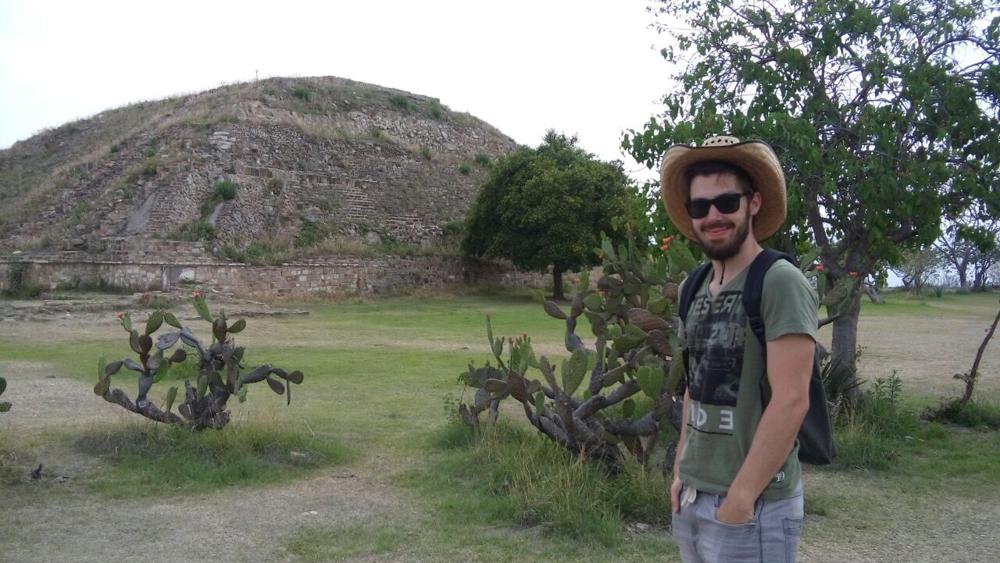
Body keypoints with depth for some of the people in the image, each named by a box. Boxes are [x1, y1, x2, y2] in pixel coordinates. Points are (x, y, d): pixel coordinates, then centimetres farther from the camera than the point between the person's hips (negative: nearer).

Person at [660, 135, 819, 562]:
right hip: (692, 497, 7)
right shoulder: (696, 290, 7)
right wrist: (681, 473, 10)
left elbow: (791, 400, -20)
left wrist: (740, 497, -19)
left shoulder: (779, 282, -15)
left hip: (754, 502, -7)